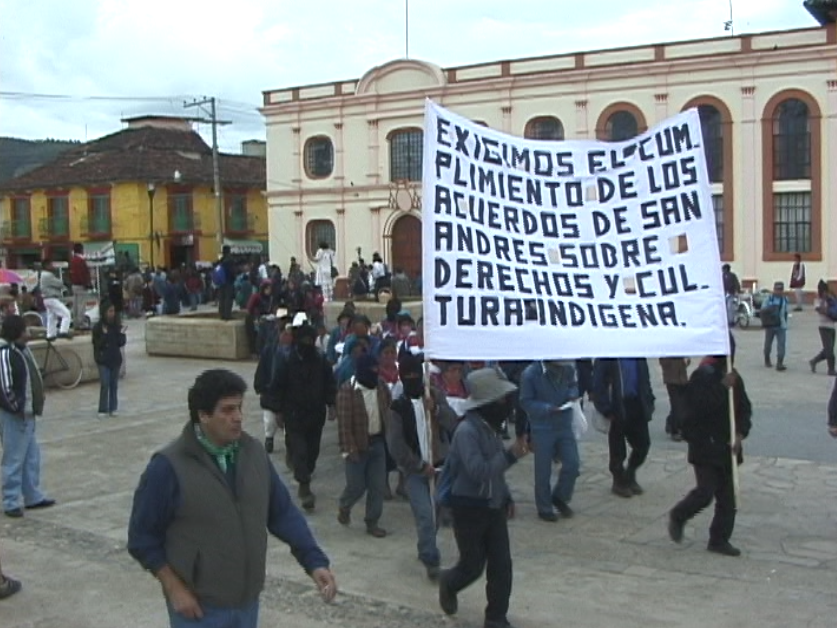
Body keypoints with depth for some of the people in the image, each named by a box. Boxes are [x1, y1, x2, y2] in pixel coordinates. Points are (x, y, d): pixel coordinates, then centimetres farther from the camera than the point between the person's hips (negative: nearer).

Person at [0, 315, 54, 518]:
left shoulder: (23, 350, 9)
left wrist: (39, 396, 12)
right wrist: (17, 407, -18)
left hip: (28, 414, 10)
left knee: (32, 457, 17)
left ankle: (33, 497, 27)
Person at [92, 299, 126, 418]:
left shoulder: (117, 326, 1)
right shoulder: (98, 327, -7)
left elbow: (121, 343, 1)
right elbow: (97, 344, -10)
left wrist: (121, 334, -16)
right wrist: (104, 335, -23)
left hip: (115, 359, 3)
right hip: (103, 360, -3)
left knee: (114, 385, 8)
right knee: (104, 385, -6)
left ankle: (113, 408, 16)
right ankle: (103, 410, 0)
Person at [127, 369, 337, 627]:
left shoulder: (253, 453, -2)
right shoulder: (169, 466, -18)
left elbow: (283, 512, 2)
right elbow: (142, 537, -11)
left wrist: (314, 561, -8)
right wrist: (174, 588, -15)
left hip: (246, 600, 6)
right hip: (199, 606, -5)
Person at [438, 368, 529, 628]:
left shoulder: (491, 426, 4)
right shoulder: (467, 430, -23)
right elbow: (479, 471, -32)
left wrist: (506, 497, 13)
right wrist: (510, 455, -29)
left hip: (494, 507, 7)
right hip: (470, 508, -7)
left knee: (501, 565, 5)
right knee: (473, 566, 6)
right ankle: (449, 583, 39)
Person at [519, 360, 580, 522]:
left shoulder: (568, 369, -7)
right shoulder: (530, 374, -19)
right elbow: (525, 402, -13)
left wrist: (572, 394, -10)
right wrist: (547, 408, -25)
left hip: (565, 425, 4)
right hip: (542, 429, -4)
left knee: (572, 464, 3)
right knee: (543, 471, 5)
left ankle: (560, 497, 29)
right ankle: (544, 509, 22)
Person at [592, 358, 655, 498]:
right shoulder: (605, 357, -12)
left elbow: (645, 378, 11)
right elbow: (598, 385, -13)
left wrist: (649, 402, 3)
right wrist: (606, 410, -17)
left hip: (637, 405, 5)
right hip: (618, 409, -5)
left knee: (643, 444, 8)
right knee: (618, 450, 7)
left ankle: (629, 477, 30)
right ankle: (619, 482, 26)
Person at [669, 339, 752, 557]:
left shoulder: (734, 377, 8)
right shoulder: (702, 375, -14)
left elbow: (744, 408, 10)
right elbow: (700, 407, -25)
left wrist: (740, 433, -6)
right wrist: (723, 387, -25)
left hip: (727, 447, 7)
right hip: (705, 446, -7)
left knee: (728, 496, 8)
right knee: (705, 492, -7)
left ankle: (719, 539, 18)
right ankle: (678, 516, 20)